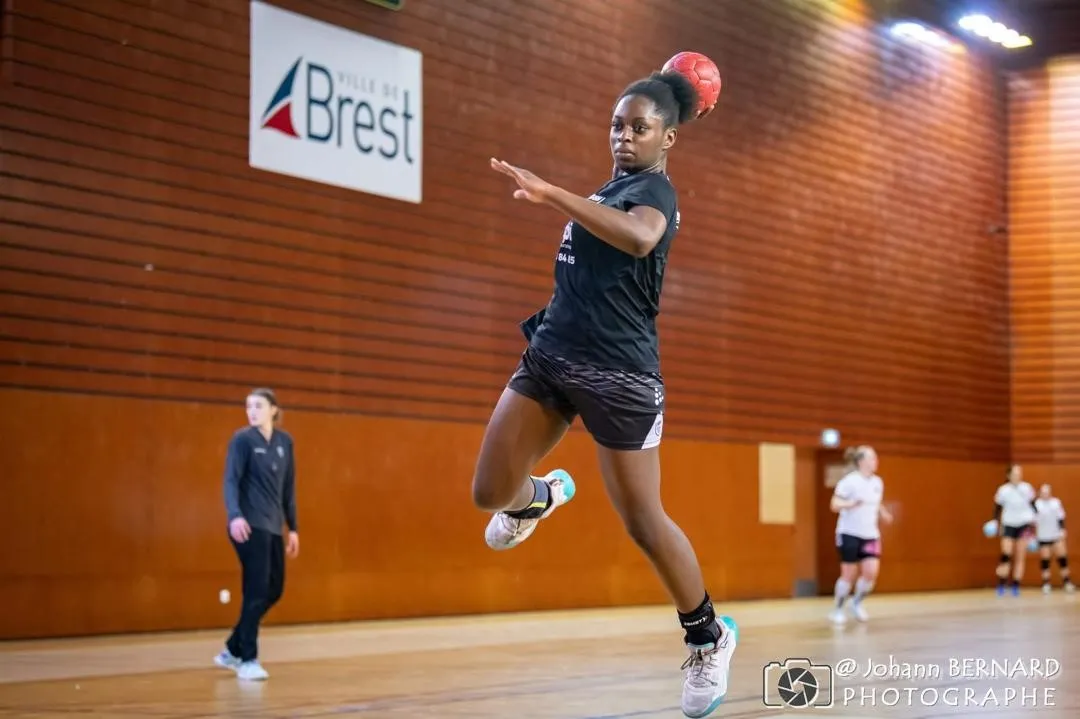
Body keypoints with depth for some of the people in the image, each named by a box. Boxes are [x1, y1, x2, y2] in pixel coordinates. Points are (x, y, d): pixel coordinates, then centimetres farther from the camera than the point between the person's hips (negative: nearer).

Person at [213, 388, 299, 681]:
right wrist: (235, 516, -30)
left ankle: (233, 650, 22)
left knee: (274, 590, 9)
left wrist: (292, 528, 16)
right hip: (250, 526, -7)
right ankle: (248, 660, 0)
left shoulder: (285, 442, 10)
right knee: (257, 591, -9)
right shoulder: (242, 439, -6)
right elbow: (231, 481, -14)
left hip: (273, 527, 7)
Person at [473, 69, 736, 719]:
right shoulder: (615, 188, 16)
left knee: (643, 522, -2)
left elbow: (639, 237, -37)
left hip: (619, 372, -7)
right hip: (553, 352, 7)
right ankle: (541, 497, 38)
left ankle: (710, 638, 19)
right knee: (491, 493, 0)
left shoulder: (655, 190, -11)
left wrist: (552, 194, -46)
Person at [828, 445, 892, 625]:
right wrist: (851, 504, -33)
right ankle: (837, 609, 17)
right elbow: (834, 504, -14)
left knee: (871, 571, -7)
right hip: (850, 534, -5)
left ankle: (857, 603, 18)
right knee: (849, 574, -1)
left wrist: (883, 513, 4)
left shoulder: (877, 482, 7)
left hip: (870, 534, 5)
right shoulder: (849, 481, -12)